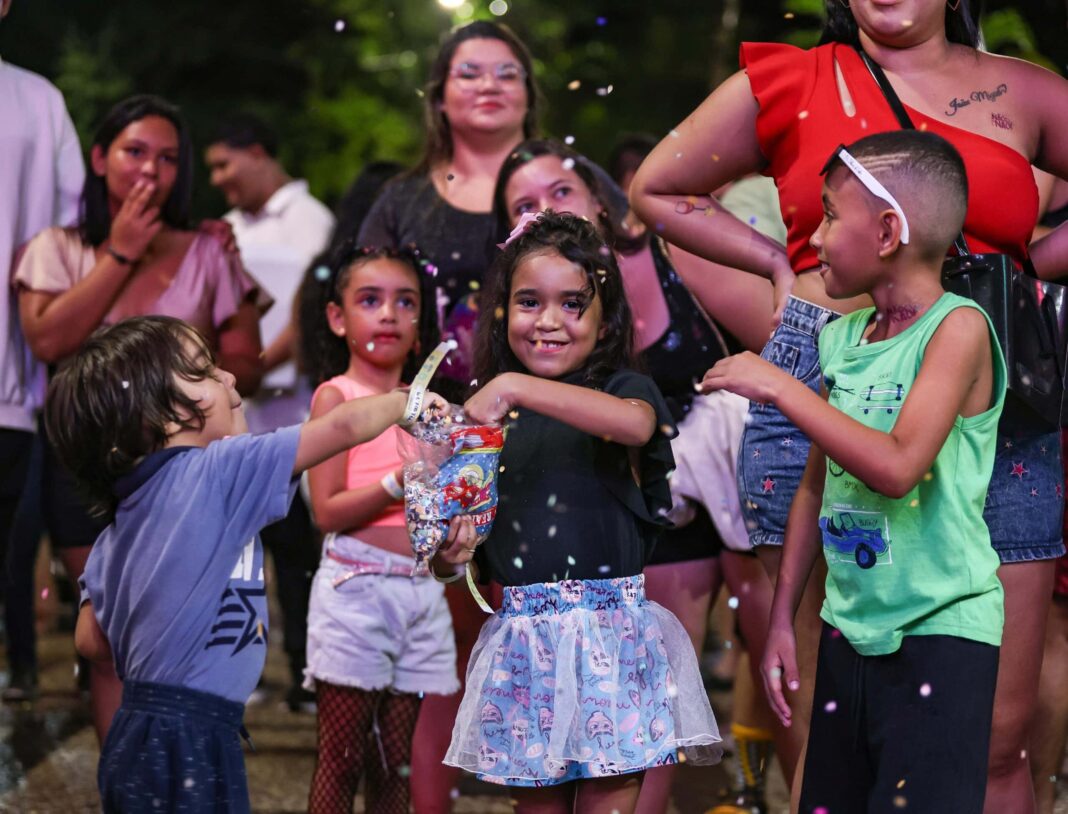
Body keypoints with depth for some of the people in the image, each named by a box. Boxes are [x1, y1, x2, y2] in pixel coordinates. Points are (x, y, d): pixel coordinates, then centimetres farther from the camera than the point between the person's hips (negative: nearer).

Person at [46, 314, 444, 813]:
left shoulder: (121, 517, 12)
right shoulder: (214, 474, -11)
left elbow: (91, 639, 14)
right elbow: (343, 427, -11)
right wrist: (407, 400, 7)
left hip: (140, 738, 9)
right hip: (186, 749, -9)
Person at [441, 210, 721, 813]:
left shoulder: (624, 387, -2)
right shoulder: (488, 411, 10)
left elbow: (636, 424, -28)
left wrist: (516, 387, -32)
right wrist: (454, 546, -8)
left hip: (607, 634, -3)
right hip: (521, 642, 4)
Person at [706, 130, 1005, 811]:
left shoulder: (957, 327, -13)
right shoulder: (842, 338, 9)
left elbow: (897, 467, -26)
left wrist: (780, 387, -20)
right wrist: (783, 619, 15)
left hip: (941, 630, -7)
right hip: (851, 627, 7)